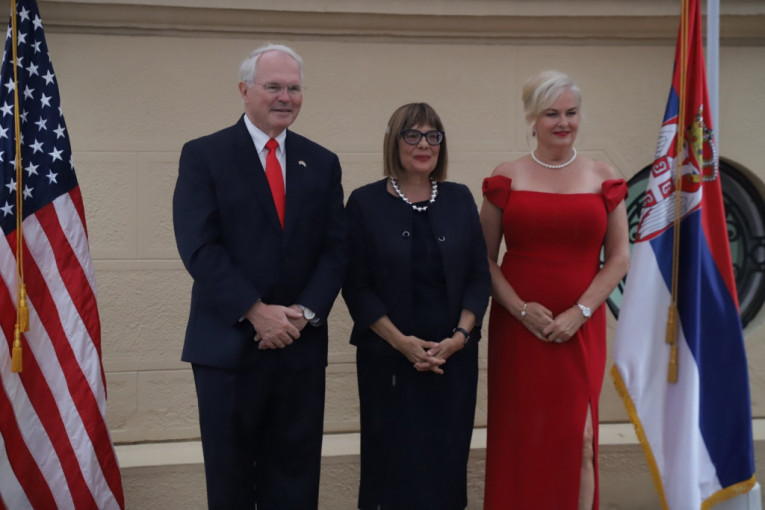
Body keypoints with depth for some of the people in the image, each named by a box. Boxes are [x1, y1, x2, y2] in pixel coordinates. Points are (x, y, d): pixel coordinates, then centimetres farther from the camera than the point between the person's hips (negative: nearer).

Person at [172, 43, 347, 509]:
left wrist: (306, 311, -11)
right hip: (228, 342, -3)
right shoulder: (204, 155, -1)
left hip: (301, 344, 3)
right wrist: (256, 312, -17)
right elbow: (198, 246, -11)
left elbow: (336, 248, 4)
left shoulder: (322, 163, 10)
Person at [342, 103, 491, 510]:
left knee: (447, 460, 7)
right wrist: (401, 341, -13)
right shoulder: (365, 202, -2)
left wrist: (461, 334, -9)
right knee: (395, 461, 4)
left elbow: (479, 276, 6)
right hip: (389, 358, -2)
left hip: (454, 355, 2)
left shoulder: (459, 199, 6)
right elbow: (356, 285, -4)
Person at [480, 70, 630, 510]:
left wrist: (579, 312, -7)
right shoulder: (507, 178, 3)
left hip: (580, 330, 1)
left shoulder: (603, 178, 5)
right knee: (519, 437, 4)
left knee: (578, 439, 1)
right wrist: (520, 309, -10)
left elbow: (619, 258, 4)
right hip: (517, 328, 0)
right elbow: (485, 258, 2)